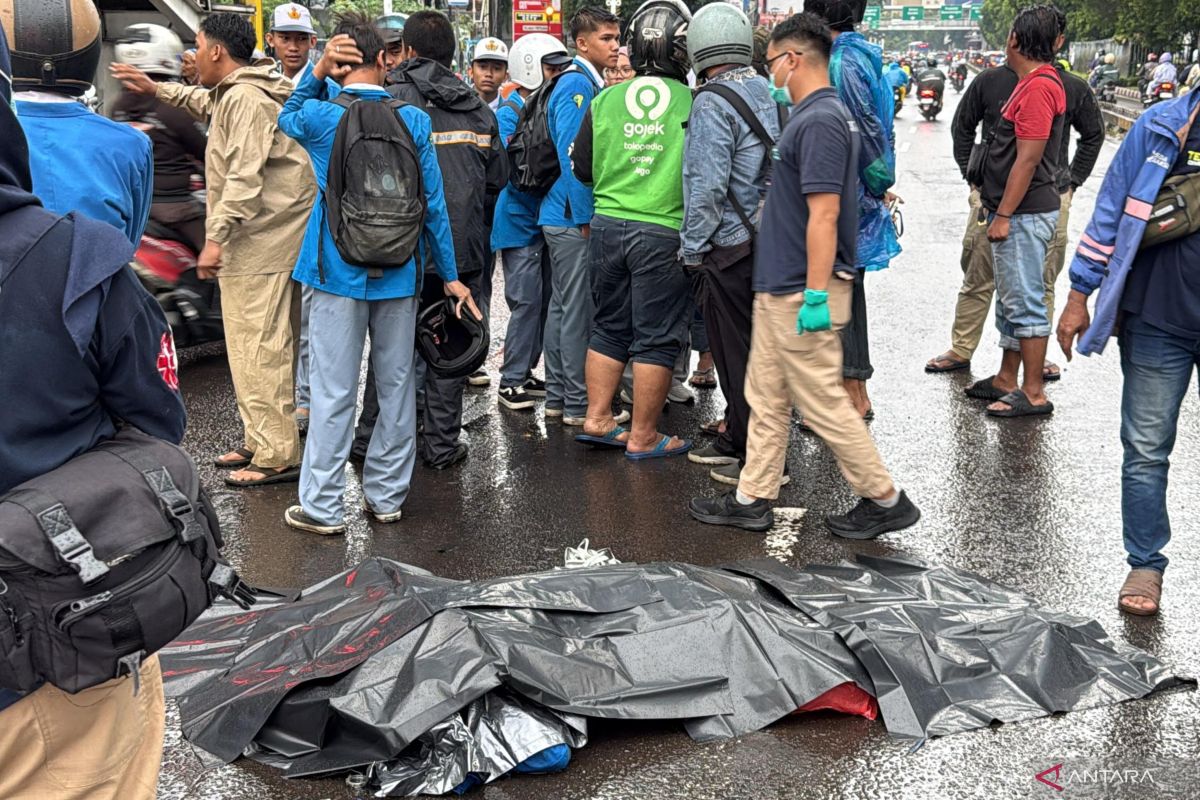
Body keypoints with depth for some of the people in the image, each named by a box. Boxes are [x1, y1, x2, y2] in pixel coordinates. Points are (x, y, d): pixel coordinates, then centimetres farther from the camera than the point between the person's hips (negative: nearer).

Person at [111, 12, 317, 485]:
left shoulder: (246, 99, -14)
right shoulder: (232, 93, 19)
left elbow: (245, 175, -23)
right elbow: (206, 104, 44)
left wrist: (215, 238, -25)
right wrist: (157, 90, 45)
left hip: (260, 241, -11)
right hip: (260, 239, 11)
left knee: (257, 349, -10)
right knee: (265, 346, 15)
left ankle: (276, 457, -8)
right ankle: (261, 442, 24)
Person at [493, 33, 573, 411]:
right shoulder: (508, 114, -11)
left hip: (547, 221, 8)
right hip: (521, 222, -8)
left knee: (545, 301, 12)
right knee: (526, 302, -8)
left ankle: (524, 372, 22)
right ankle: (510, 382, 0)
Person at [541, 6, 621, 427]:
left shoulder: (589, 84, 16)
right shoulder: (577, 85, -14)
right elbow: (572, 154, -19)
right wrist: (586, 218, -19)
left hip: (561, 216, 10)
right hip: (573, 217, -10)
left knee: (562, 307, 13)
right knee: (578, 311, -4)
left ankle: (557, 396, 21)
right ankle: (578, 404, 2)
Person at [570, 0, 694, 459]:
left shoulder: (604, 101, 0)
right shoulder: (694, 104, -11)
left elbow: (581, 167, 8)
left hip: (606, 227, 4)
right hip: (664, 232, -4)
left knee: (609, 326, 18)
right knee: (656, 336, 5)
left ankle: (597, 419, 23)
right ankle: (643, 437, 11)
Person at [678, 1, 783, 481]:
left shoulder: (713, 103, -16)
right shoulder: (769, 95, 9)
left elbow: (706, 186, -20)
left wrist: (692, 248, -11)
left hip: (728, 248, -8)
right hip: (766, 240, 8)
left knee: (736, 355, 1)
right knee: (750, 349, 17)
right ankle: (736, 440, 30)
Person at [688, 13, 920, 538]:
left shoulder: (819, 121, -19)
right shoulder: (812, 116, 13)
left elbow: (824, 214, -25)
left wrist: (816, 296, -26)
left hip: (799, 293, -10)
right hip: (779, 289, 10)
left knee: (824, 404, -2)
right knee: (766, 399, 14)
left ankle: (885, 500, 10)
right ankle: (752, 500, 22)